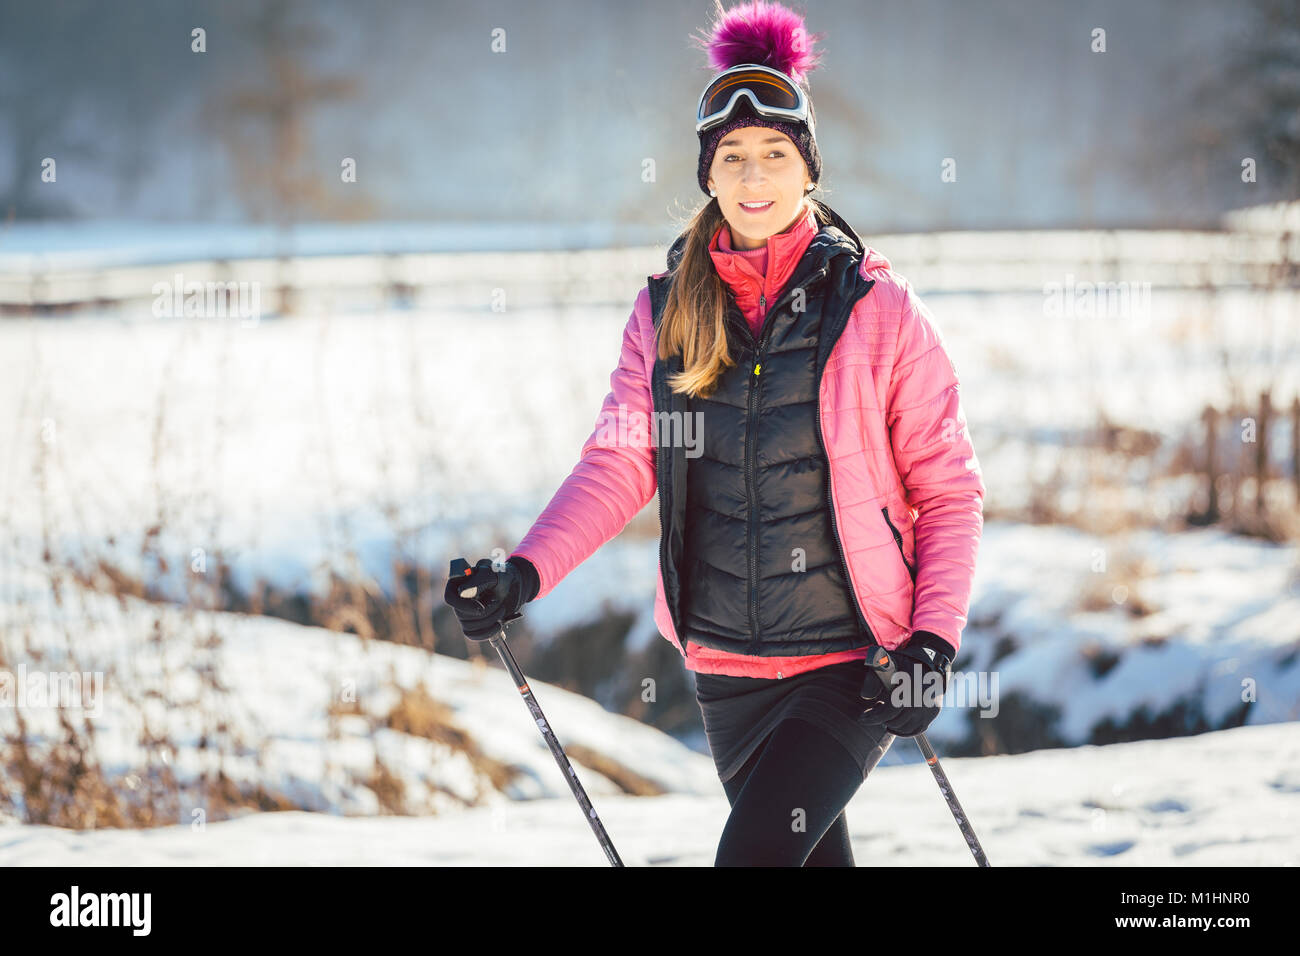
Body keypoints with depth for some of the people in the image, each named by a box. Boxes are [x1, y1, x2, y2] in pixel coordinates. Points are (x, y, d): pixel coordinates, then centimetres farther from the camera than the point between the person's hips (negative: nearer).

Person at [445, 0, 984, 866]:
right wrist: (526, 572, -19)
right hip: (726, 665, 4)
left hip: (852, 663, -4)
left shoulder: (877, 309, -6)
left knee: (752, 855, -18)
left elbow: (949, 491, -2)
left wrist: (935, 641, -13)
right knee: (810, 855, 16)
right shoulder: (666, 312, 3)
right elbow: (620, 465, -3)